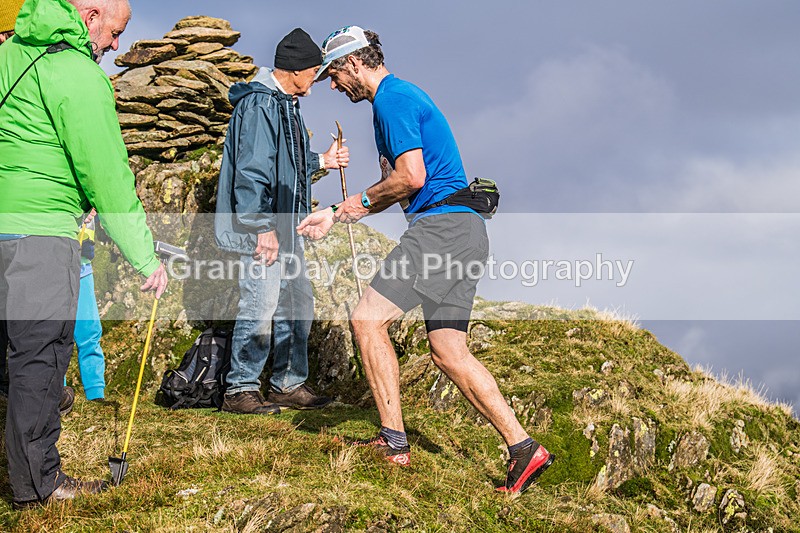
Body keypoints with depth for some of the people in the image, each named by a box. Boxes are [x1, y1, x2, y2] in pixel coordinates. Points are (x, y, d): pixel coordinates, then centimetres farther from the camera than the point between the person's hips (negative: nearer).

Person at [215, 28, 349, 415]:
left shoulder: (285, 104, 18)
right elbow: (252, 170, -21)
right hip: (260, 226, -11)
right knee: (260, 305, -9)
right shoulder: (259, 103, -15)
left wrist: (321, 161, 26)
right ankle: (240, 390, 0)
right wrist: (262, 227, -23)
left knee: (297, 303, 13)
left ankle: (288, 384, 22)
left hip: (284, 226, 11)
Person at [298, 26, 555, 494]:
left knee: (368, 318, -10)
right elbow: (399, 188, 30)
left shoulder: (392, 98, -7)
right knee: (449, 352, 6)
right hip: (464, 230, 10)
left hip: (441, 226, -10)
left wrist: (362, 200, -1)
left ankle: (395, 441, -9)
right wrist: (335, 216, 27)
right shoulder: (401, 96, 25)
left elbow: (411, 178, -19)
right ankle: (523, 448, 1)